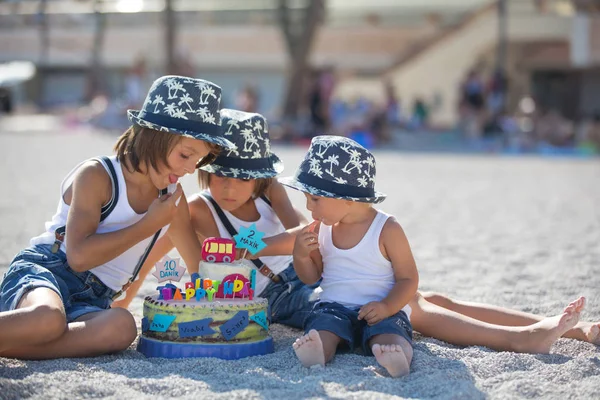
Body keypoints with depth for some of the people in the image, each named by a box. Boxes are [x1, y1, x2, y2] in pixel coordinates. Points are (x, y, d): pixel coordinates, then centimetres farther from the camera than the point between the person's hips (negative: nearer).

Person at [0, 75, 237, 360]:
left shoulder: (172, 198, 17)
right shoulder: (96, 176, -5)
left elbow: (200, 265, 31)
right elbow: (78, 256, -17)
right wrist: (148, 225, -10)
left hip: (92, 303, 6)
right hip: (41, 272, -6)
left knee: (121, 328, -35)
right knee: (49, 318, -45)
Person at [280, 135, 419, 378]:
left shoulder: (387, 229, -4)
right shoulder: (321, 229, 11)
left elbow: (408, 279, -3)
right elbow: (311, 278, 18)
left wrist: (387, 307, -22)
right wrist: (301, 255, -5)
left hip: (381, 311, -3)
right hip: (334, 307, 3)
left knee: (390, 336, -35)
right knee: (321, 330, -31)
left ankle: (398, 357, -63)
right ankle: (314, 352, -59)